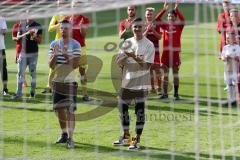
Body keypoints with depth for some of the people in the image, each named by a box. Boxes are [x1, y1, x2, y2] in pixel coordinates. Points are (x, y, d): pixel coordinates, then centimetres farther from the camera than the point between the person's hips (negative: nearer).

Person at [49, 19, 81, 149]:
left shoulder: (75, 45, -5)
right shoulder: (54, 44, 6)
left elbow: (75, 65, -12)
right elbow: (51, 65, 2)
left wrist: (66, 54, -24)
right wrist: (55, 54, -16)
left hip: (70, 81, -4)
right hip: (57, 81, 4)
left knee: (70, 110, -7)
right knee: (59, 109, 10)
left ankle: (70, 138, -7)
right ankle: (64, 134, 25)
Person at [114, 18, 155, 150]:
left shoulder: (149, 45, -6)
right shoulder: (127, 43, 8)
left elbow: (147, 65, -14)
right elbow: (118, 62, 3)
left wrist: (134, 57, -26)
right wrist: (126, 55, -15)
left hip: (141, 84, -5)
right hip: (126, 82, 5)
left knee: (140, 111, -3)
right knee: (123, 109, 12)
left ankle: (137, 140, 5)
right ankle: (126, 137, 29)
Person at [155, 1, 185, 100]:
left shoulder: (179, 26, 1)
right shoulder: (165, 25, 6)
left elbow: (182, 21, -19)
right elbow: (156, 19, -5)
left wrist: (177, 10, -21)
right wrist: (164, 10, -14)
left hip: (175, 52, -2)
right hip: (166, 52, 2)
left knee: (175, 74, 4)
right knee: (165, 74, 5)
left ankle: (176, 94, 11)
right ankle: (165, 94, 10)